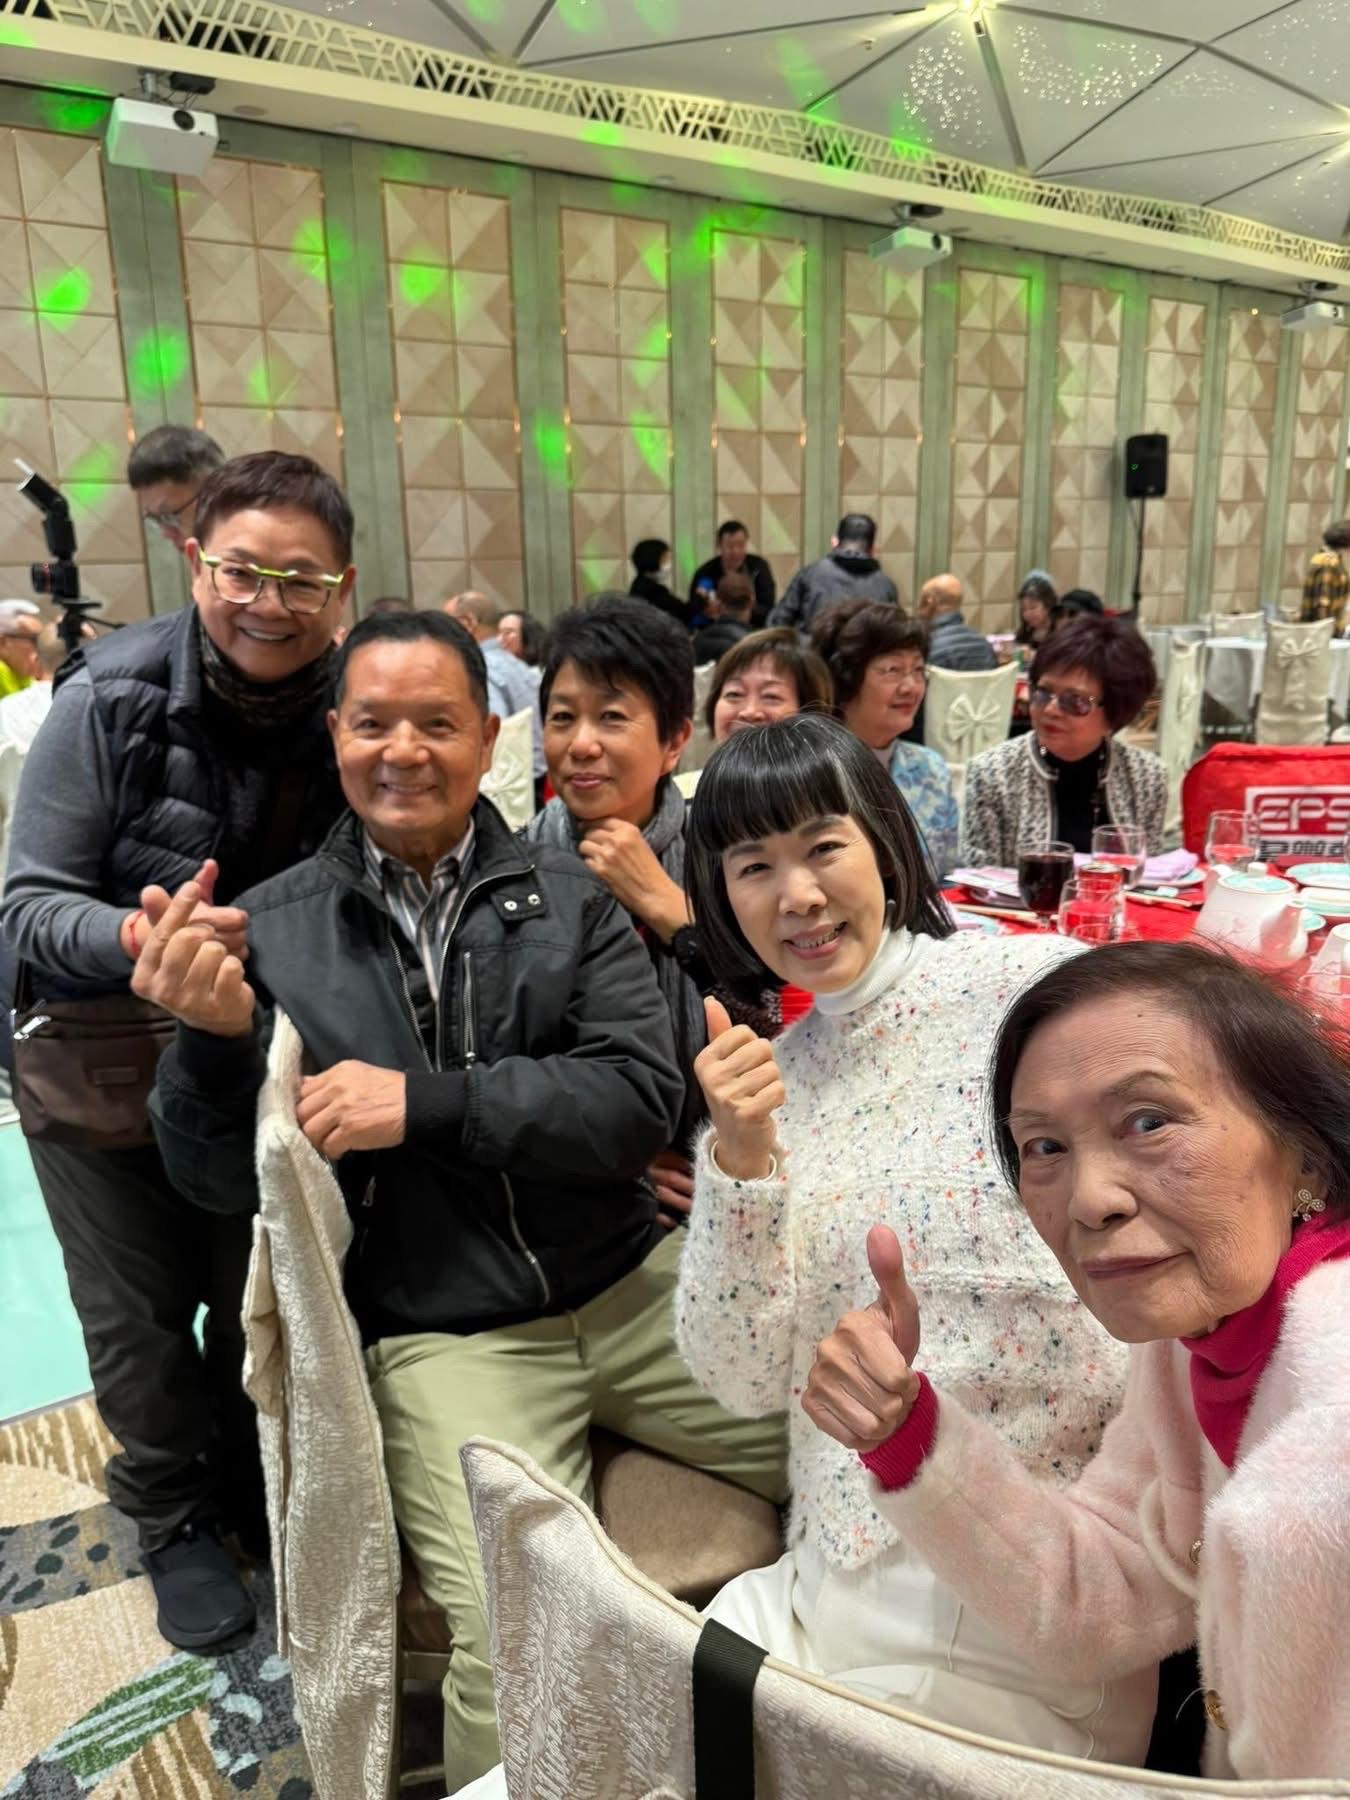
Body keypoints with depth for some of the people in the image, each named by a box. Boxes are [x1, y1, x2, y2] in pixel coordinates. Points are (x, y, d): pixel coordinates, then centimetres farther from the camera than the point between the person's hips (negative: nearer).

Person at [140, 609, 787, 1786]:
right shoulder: (273, 929, 1)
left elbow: (645, 1097, -10)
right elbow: (225, 1184, 2)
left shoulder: (568, 897, 1)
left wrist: (426, 1102, -19)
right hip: (440, 1337, -1)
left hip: (631, 1287, 2)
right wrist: (214, 1036, -17)